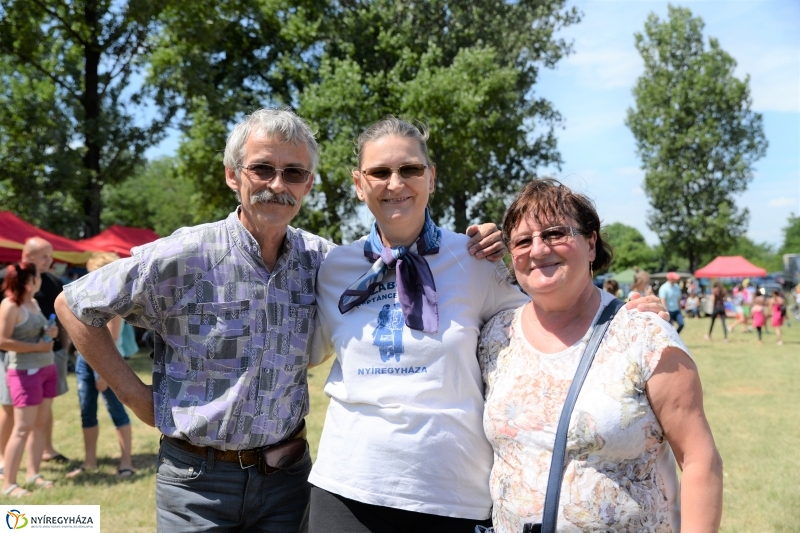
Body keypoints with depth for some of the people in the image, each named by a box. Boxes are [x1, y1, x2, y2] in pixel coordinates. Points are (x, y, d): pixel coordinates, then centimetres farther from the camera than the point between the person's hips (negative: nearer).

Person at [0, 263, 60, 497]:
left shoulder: (33, 302, 11)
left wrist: (51, 333, 3)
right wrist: (37, 347, -18)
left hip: (47, 368, 8)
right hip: (25, 372, -8)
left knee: (40, 423, 10)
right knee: (23, 427, -7)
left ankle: (33, 473, 18)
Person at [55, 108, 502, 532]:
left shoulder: (319, 259, -3)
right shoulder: (182, 258, -13)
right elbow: (75, 305, -3)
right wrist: (134, 394, -5)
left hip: (288, 473, 3)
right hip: (199, 479, -2)